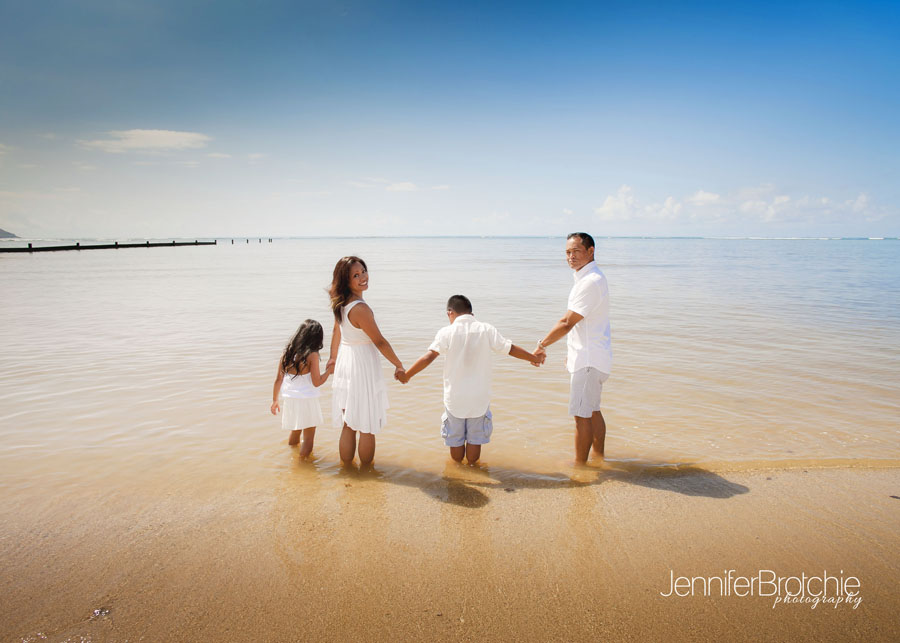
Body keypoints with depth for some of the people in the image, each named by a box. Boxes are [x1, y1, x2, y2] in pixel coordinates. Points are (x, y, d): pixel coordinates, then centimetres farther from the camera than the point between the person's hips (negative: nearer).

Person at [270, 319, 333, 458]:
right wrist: (329, 370, 2)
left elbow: (278, 379, 6)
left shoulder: (287, 353, 2)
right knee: (308, 438, 7)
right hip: (306, 401, -6)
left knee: (295, 432, 25)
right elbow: (317, 382, -14)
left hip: (289, 400, 6)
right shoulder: (312, 355, -14)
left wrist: (275, 400, 17)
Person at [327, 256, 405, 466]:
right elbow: (379, 342, -18)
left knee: (348, 425, 18)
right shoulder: (360, 308, -24)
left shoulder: (341, 304, 3)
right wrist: (399, 365, -5)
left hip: (345, 362, 9)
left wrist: (333, 357, 33)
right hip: (363, 367, -8)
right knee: (367, 428, 7)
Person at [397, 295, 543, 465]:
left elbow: (429, 357, -19)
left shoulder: (446, 332, -9)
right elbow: (511, 349, 2)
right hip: (479, 397, 1)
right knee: (475, 439, 15)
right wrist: (534, 358, 16)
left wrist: (407, 375, -13)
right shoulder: (486, 330, -4)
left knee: (455, 439, 16)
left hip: (455, 397, -1)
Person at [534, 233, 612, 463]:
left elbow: (567, 323, -21)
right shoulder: (588, 278, 13)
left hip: (589, 360, -11)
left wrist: (542, 345, -13)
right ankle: (599, 457, 32)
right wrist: (573, 353, 22)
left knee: (582, 414, -2)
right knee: (592, 411, 19)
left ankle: (579, 465, 9)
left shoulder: (591, 282, -20)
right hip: (589, 357, 11)